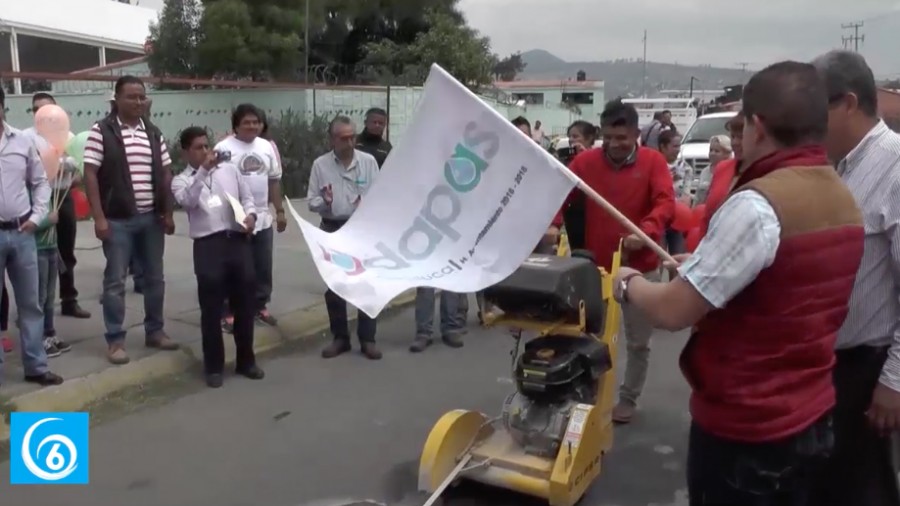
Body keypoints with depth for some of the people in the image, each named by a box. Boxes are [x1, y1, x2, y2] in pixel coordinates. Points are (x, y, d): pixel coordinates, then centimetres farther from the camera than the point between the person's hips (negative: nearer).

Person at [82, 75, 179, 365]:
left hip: (151, 218, 5)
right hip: (118, 219, -5)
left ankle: (154, 331, 25)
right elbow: (90, 175, -8)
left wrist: (168, 213, 6)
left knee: (155, 278, 11)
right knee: (115, 281, 2)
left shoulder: (153, 133, 10)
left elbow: (165, 174, 12)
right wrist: (99, 217, -13)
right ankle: (115, 340, 11)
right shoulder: (101, 131, -5)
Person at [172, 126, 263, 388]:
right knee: (211, 308, 1)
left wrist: (250, 214, -5)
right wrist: (203, 170, -20)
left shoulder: (230, 169, 17)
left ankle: (246, 360, 22)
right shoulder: (181, 180, 8)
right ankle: (214, 366, 15)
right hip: (208, 245, -2)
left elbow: (247, 196, 16)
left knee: (245, 302, 7)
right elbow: (187, 201, -14)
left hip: (238, 240, 3)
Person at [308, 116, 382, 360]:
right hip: (333, 230, 1)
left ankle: (367, 339, 13)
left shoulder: (369, 161, -1)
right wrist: (324, 202, -23)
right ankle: (340, 338, 22)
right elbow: (311, 202, -2)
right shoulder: (320, 165, -1)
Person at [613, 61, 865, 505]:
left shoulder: (757, 205, -25)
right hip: (811, 418, 8)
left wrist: (630, 284, -3)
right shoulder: (843, 199, 4)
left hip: (743, 427, -8)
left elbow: (672, 311, -22)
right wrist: (701, 267, 19)